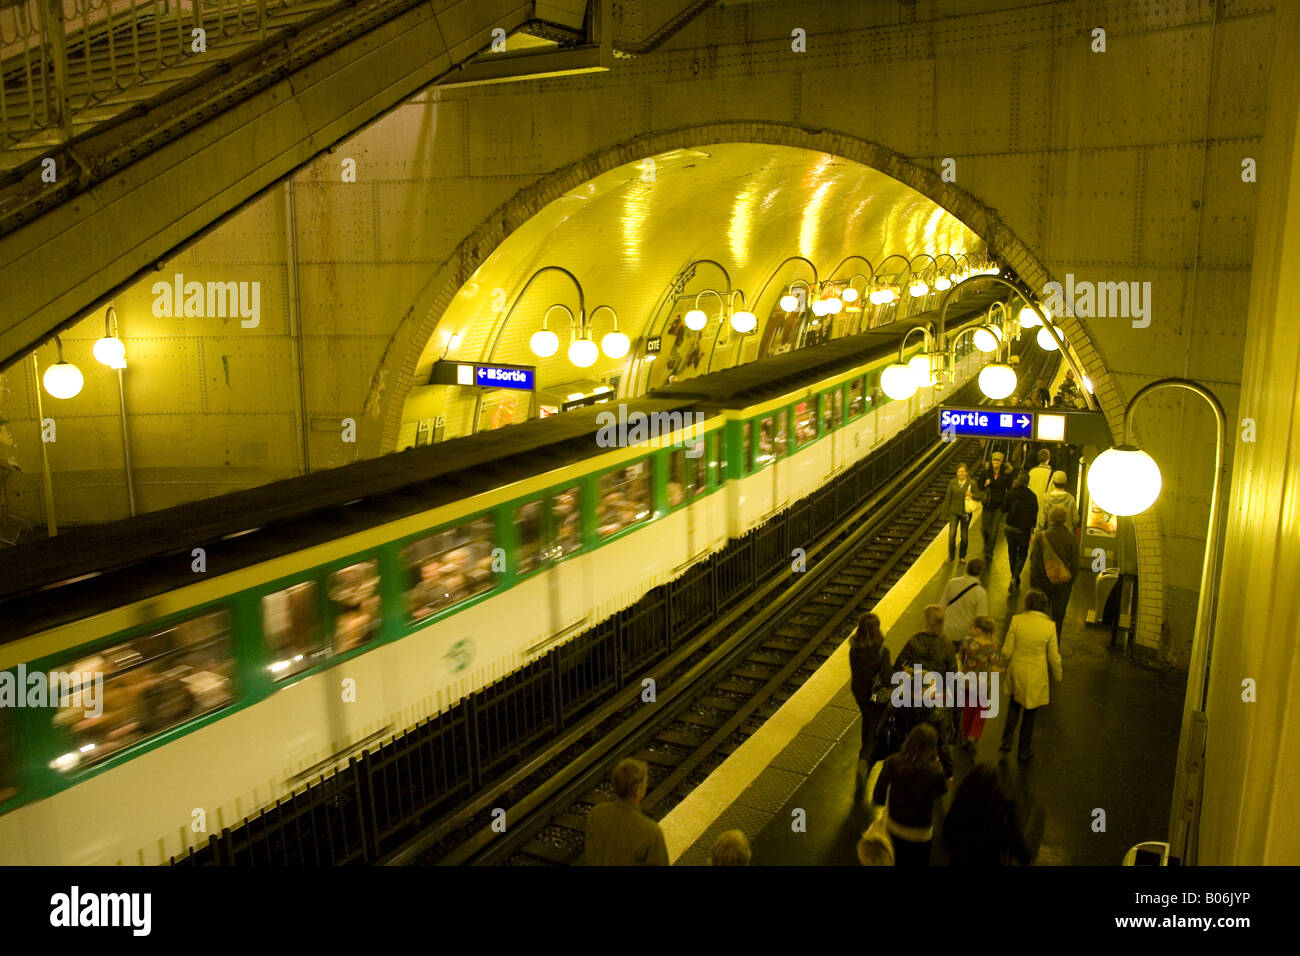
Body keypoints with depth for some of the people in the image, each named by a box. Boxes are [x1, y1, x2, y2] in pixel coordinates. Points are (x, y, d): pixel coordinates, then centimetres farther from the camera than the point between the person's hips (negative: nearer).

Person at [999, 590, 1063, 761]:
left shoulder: (1016, 620, -15)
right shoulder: (1049, 626, -17)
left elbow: (1006, 652, -9)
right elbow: (1054, 657, -7)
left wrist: (1007, 663, 12)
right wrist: (1058, 675, 11)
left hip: (1016, 672, 1)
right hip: (1036, 676, -1)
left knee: (1015, 704, 28)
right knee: (1030, 712, 17)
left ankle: (1007, 740, 24)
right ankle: (1025, 750, 31)